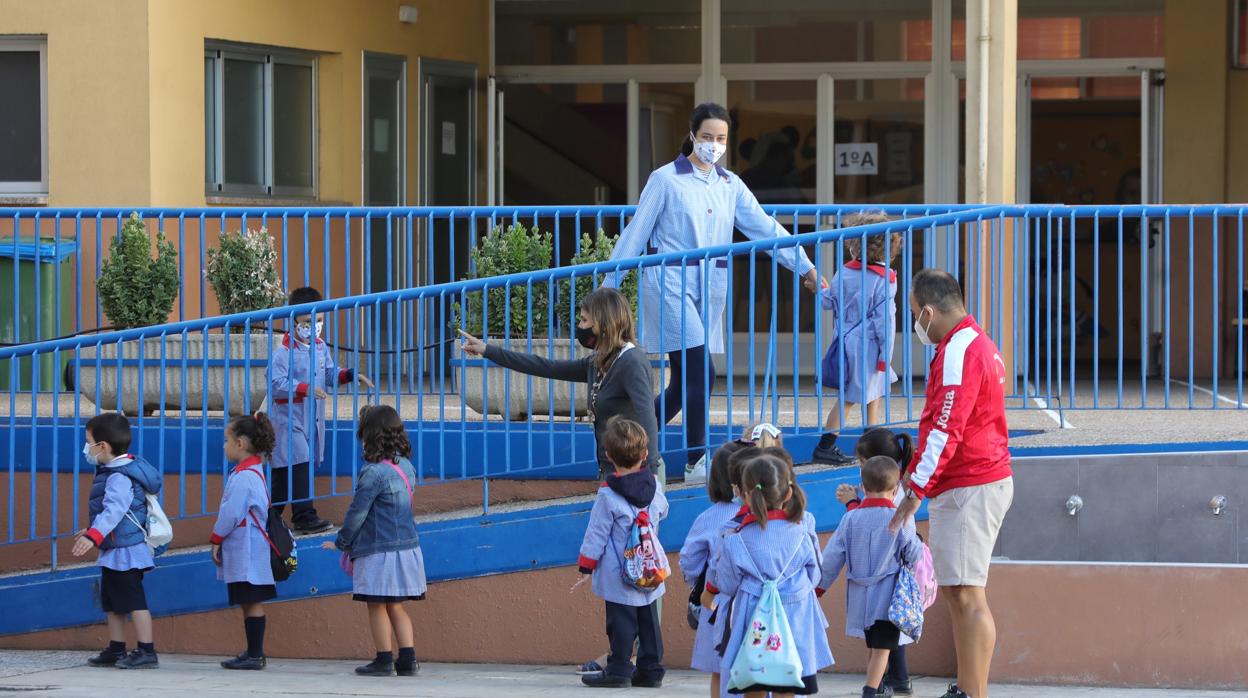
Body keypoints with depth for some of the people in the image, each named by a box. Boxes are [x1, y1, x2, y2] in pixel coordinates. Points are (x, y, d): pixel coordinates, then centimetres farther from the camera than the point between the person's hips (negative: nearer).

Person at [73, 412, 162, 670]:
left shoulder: (119, 477, -21)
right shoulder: (113, 472, 13)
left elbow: (114, 510, -34)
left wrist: (94, 536, -44)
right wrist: (92, 531, 38)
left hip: (125, 550, -11)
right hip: (115, 552, 11)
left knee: (133, 600, -8)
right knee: (112, 602, 17)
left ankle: (147, 651, -6)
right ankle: (116, 650, 25)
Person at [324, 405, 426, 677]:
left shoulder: (374, 473, -17)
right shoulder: (406, 467, 7)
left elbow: (356, 513, -13)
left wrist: (341, 542, 2)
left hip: (379, 552, -8)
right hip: (407, 546, 8)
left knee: (377, 606, 3)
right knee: (396, 607, 14)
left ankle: (384, 660, 5)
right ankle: (408, 659, 9)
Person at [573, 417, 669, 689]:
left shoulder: (608, 495, -14)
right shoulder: (653, 487, 0)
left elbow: (597, 534, -10)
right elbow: (662, 511, 21)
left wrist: (586, 567, -2)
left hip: (619, 576, -5)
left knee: (621, 622, -2)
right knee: (648, 619, 11)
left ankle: (618, 670, 0)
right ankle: (651, 669, 14)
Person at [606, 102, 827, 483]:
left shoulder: (730, 185, 13)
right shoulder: (665, 180, -2)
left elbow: (765, 228, 13)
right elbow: (636, 234, 0)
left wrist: (805, 267, 6)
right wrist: (609, 284, 0)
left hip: (709, 291, 6)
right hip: (671, 284, -6)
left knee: (683, 385, 6)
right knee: (702, 373, -15)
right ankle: (696, 462, -7)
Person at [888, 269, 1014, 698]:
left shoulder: (960, 351, -16)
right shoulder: (976, 343, 18)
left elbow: (946, 428, -23)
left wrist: (917, 488, -22)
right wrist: (918, 469, 26)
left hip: (968, 488, -11)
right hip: (985, 479, 11)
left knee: (967, 596, -12)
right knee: (957, 593, 15)